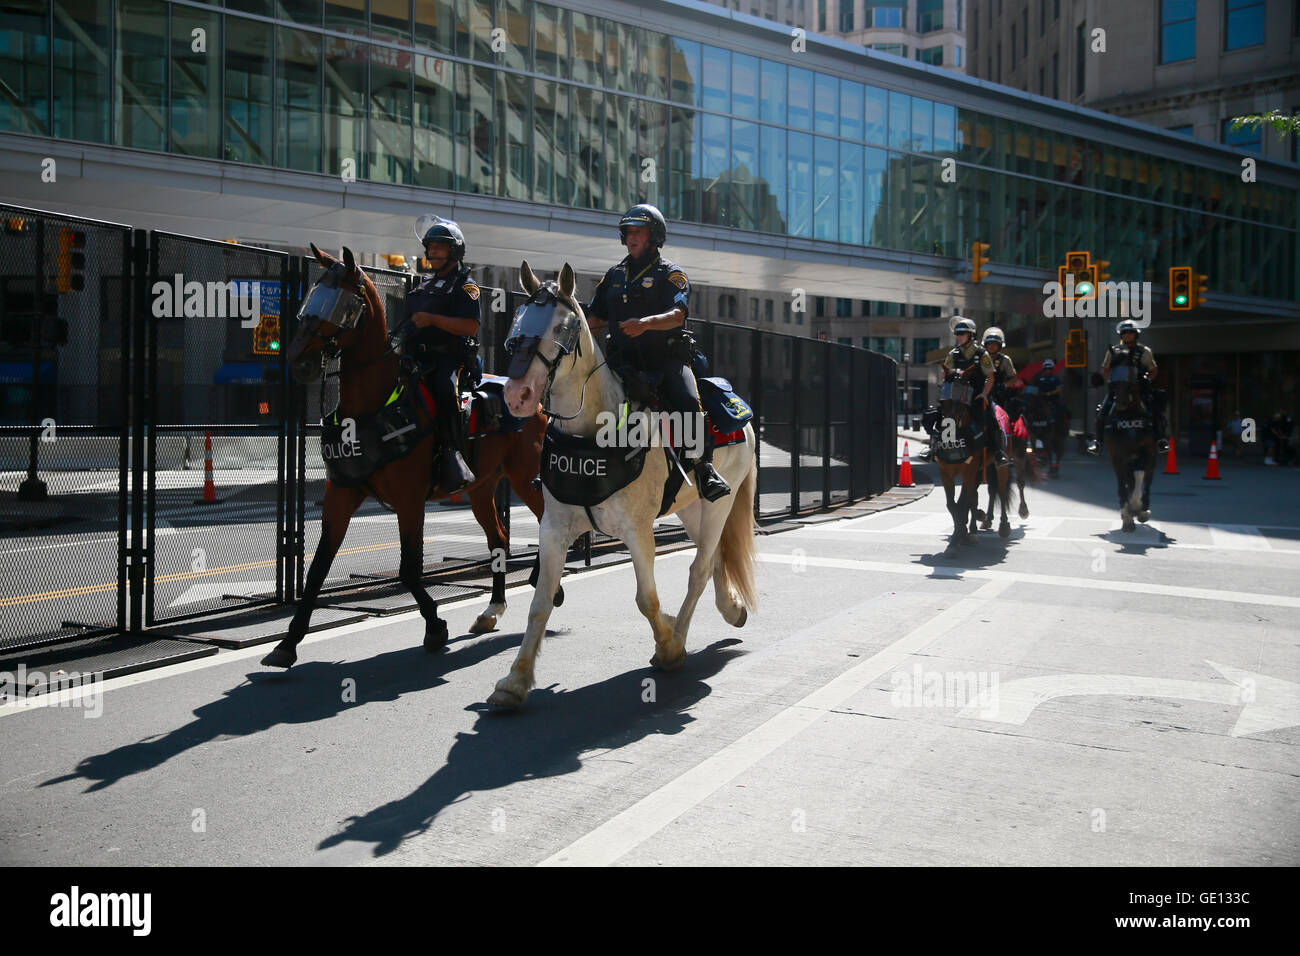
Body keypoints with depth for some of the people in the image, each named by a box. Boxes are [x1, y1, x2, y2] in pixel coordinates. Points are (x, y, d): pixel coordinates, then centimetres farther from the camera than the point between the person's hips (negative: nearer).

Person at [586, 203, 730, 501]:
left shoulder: (671, 273, 5)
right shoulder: (615, 275, 20)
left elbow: (678, 314, -14)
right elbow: (595, 319, 22)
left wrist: (646, 323, -33)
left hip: (667, 358, -4)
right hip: (624, 361, 4)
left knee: (688, 402, -30)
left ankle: (704, 466, -20)